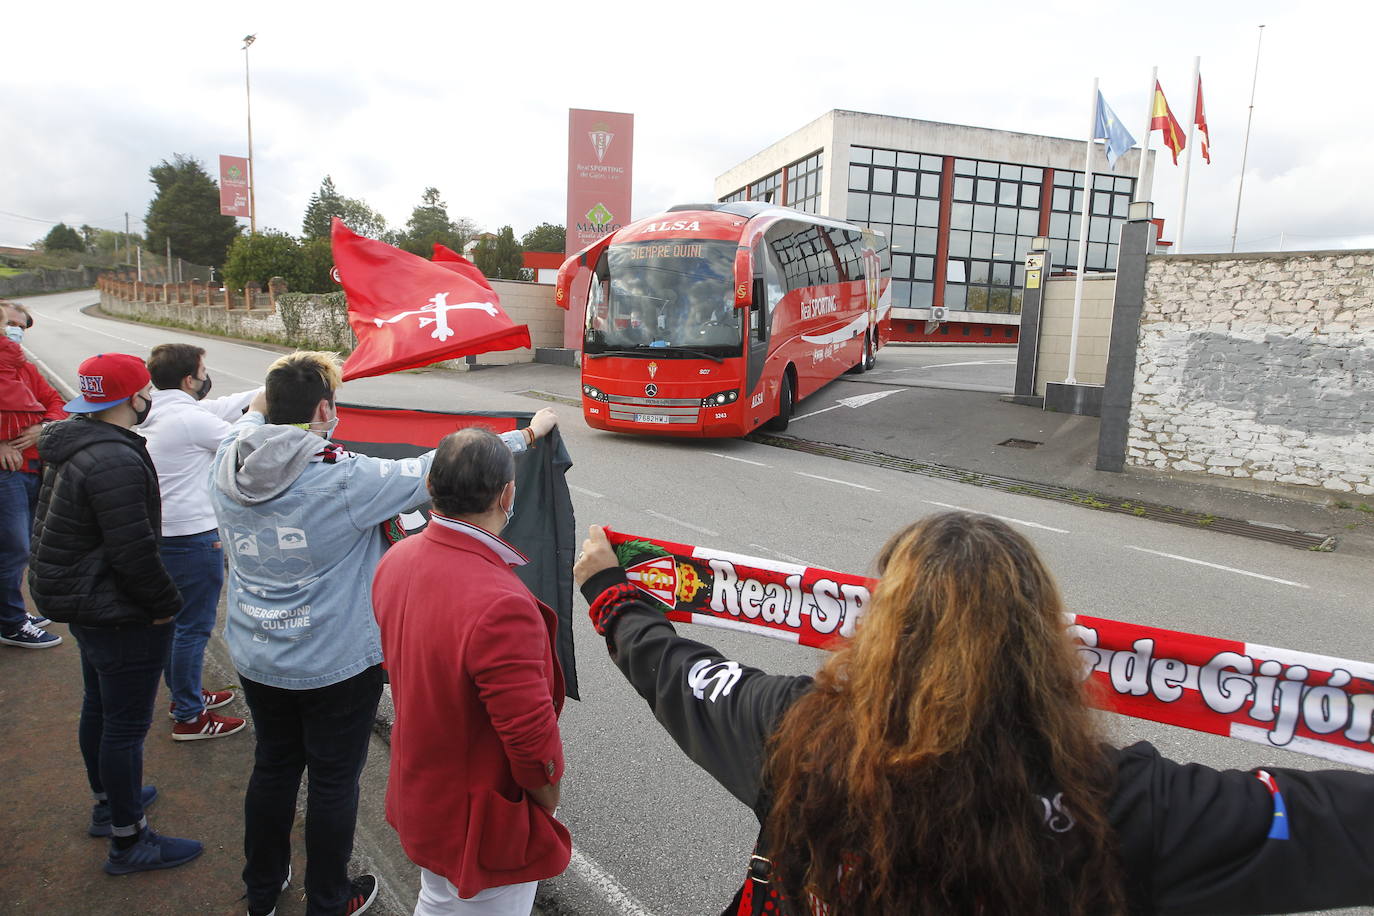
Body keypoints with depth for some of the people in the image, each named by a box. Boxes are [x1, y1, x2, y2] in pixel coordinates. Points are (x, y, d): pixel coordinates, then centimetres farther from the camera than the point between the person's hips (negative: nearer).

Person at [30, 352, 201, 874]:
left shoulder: (75, 445, 6)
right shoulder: (116, 461, -27)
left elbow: (53, 527, 18)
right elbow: (133, 550, -28)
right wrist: (166, 604, -14)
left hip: (83, 602, 11)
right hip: (121, 615, -11)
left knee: (99, 708, 24)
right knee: (127, 725, 2)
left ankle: (108, 801, 44)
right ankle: (128, 841, 15)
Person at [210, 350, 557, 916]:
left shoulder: (228, 467, -8)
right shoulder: (344, 479, -25)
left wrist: (258, 409, 40)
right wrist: (527, 434, -10)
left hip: (256, 658, 6)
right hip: (336, 666, -6)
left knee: (272, 766, 24)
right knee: (334, 780, 13)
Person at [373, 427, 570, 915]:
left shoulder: (396, 560, -10)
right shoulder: (502, 606, -36)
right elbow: (533, 738, -29)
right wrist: (547, 805, -10)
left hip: (418, 796, 8)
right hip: (484, 824, -7)